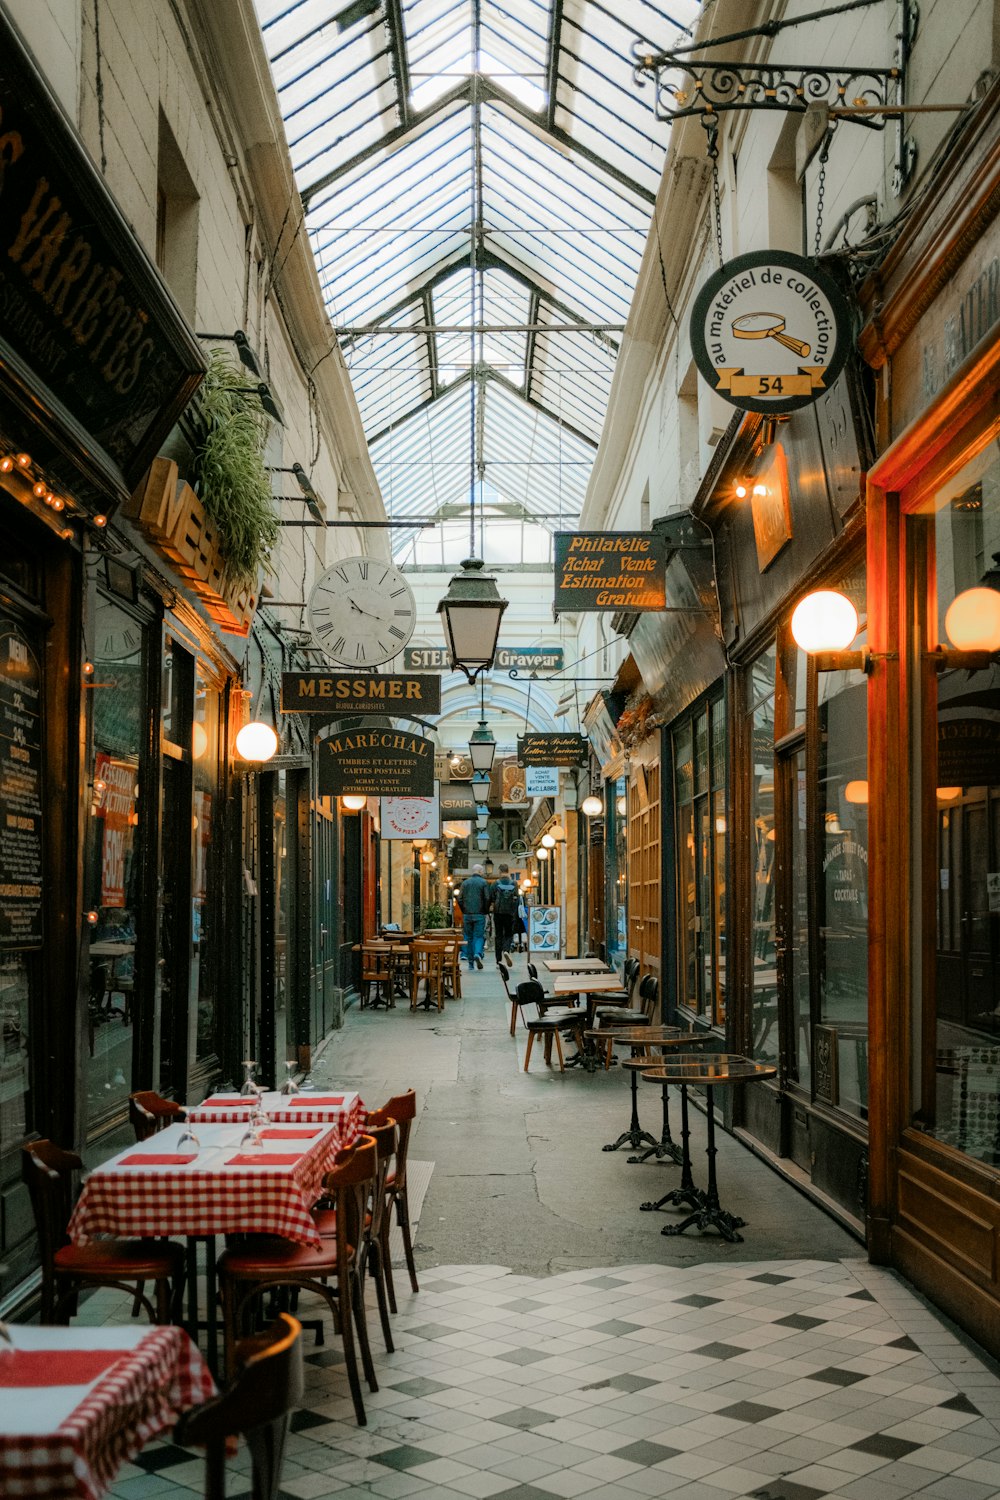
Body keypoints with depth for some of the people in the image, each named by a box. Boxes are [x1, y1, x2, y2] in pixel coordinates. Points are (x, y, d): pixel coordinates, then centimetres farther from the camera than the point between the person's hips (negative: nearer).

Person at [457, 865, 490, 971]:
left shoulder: (465, 883, 8)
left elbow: (459, 899, 5)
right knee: (479, 936, 1)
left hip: (467, 914, 3)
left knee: (469, 938, 9)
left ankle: (471, 964, 9)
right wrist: (486, 910, 6)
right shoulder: (483, 882, -2)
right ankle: (478, 953, -27)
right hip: (479, 914, -3)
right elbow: (487, 898, -7)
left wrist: (464, 911, 14)